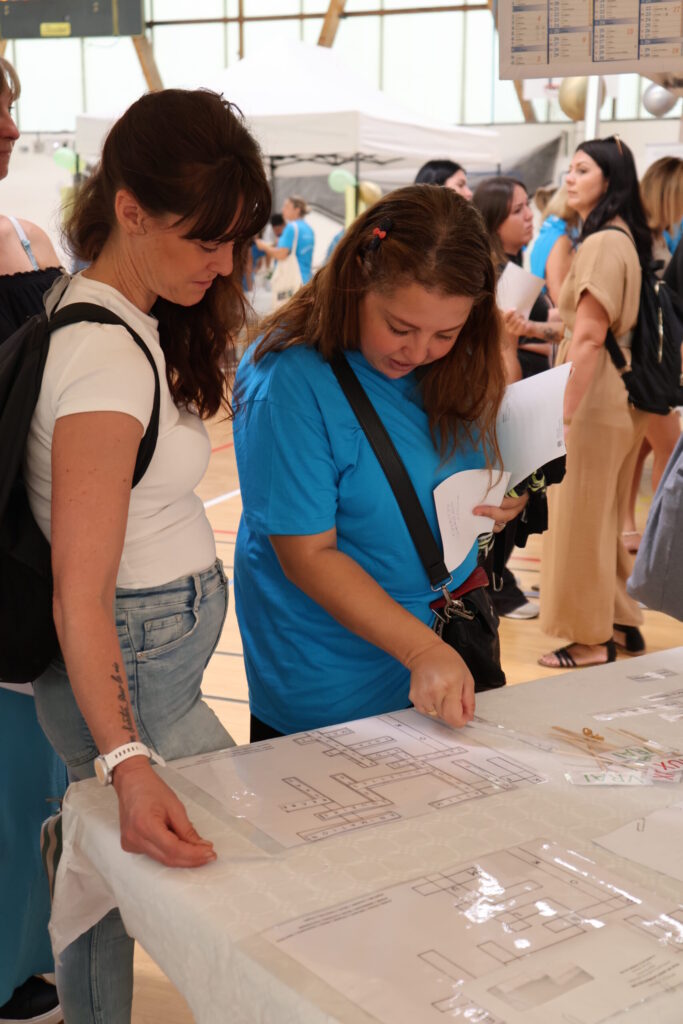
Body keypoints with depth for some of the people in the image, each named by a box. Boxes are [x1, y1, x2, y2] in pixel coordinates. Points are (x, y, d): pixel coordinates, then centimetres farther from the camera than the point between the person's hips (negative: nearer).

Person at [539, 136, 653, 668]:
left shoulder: (603, 243, -16)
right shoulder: (626, 239, 14)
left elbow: (589, 337, -21)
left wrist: (562, 415, -20)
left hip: (594, 401, -10)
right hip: (618, 396, 10)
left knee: (580, 519, 0)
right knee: (606, 519, 17)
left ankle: (593, 639, 10)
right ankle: (622, 622, 27)